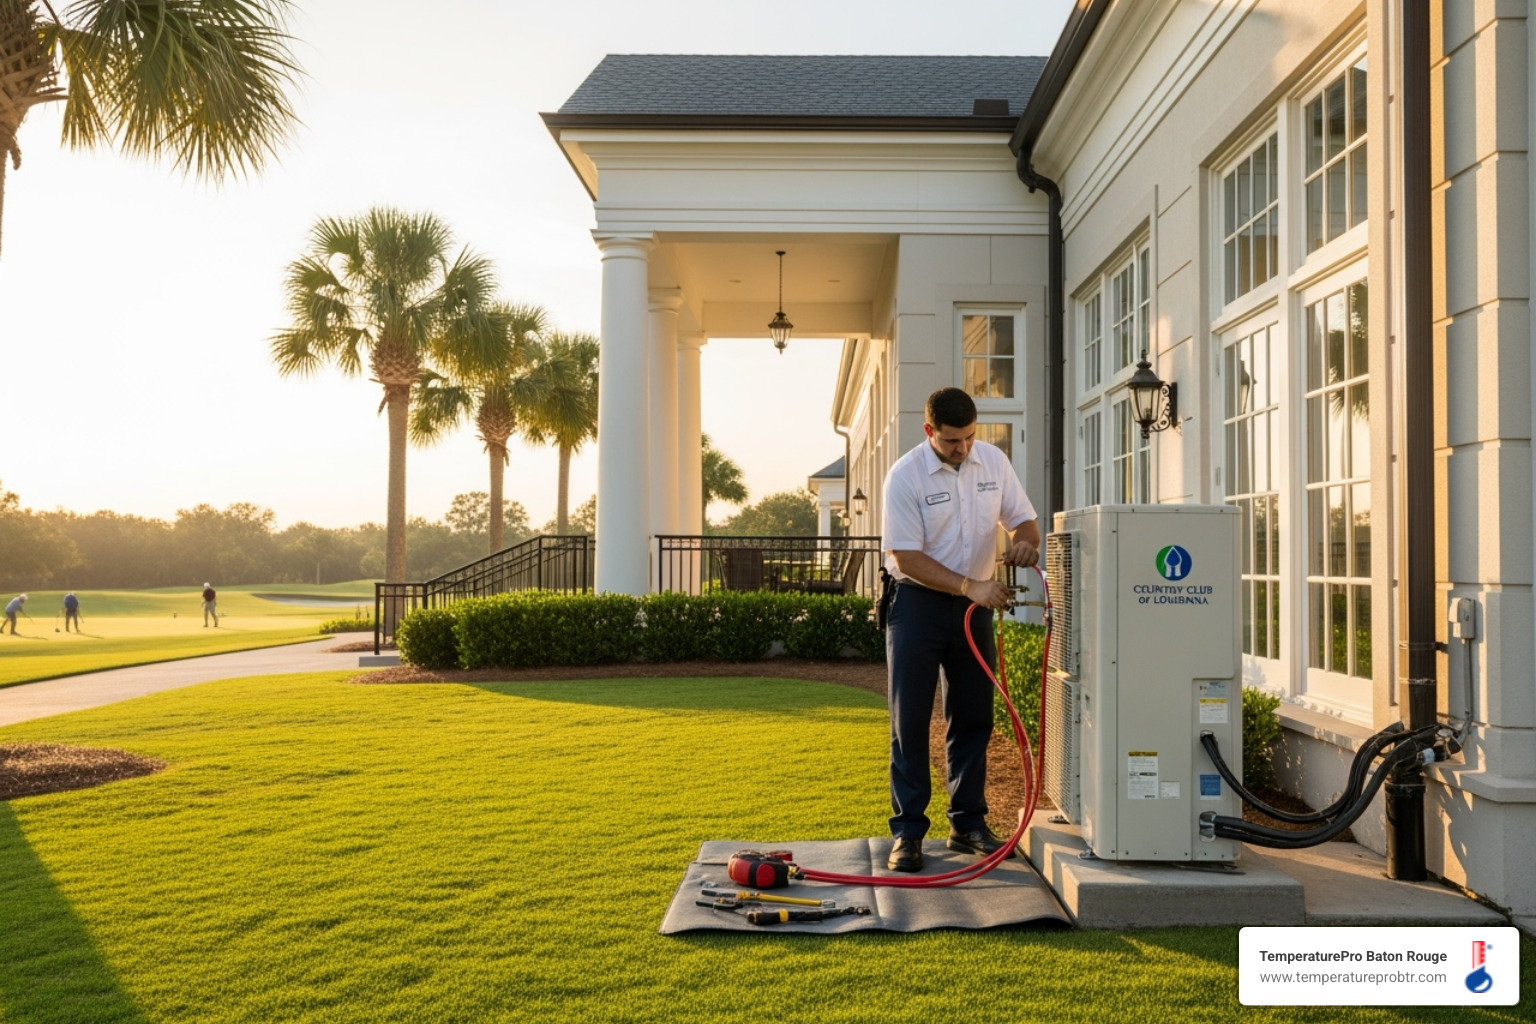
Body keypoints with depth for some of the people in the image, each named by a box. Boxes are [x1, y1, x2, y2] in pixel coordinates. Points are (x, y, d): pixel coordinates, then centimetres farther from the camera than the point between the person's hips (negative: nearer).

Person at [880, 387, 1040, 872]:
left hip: (974, 604, 5)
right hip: (919, 602, -5)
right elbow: (907, 557, -18)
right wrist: (971, 586, -25)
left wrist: (1025, 541, -15)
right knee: (909, 721, -2)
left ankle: (968, 824, 21)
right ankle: (907, 832, 5)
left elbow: (1023, 518, 9)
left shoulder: (994, 461, 0)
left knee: (972, 719, 10)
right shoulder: (905, 476, -15)